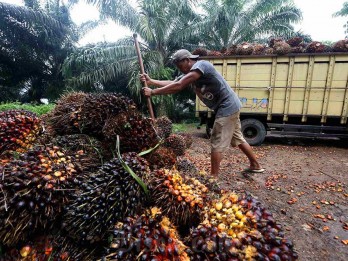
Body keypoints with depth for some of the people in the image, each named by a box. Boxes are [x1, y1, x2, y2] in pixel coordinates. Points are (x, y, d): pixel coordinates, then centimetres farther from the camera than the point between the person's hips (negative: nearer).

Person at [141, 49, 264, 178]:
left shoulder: (200, 65, -18)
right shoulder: (190, 73, 11)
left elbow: (178, 86, -25)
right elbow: (172, 83, 8)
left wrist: (152, 92, -19)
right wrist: (151, 81, 2)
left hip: (227, 107, -10)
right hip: (230, 107, 10)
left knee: (217, 143, -6)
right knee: (238, 139, 20)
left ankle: (213, 178, 4)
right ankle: (256, 165, 36)